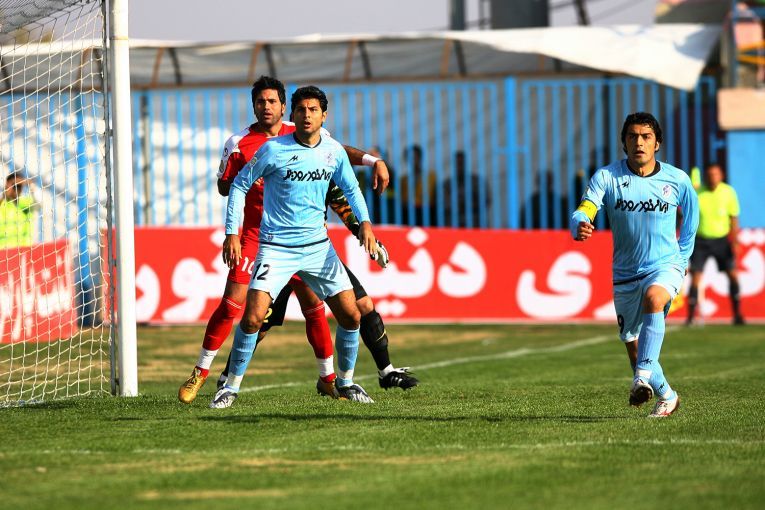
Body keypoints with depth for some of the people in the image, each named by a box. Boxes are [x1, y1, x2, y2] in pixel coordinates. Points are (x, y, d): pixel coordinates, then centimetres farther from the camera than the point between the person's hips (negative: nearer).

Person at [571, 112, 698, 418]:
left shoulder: (677, 179, -4)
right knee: (632, 345, 9)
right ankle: (666, 396, 33)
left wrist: (683, 256, 14)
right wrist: (580, 227, -44)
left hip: (665, 266, -2)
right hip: (625, 274, 2)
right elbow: (583, 212, -20)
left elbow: (691, 215, 16)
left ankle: (644, 376, -38)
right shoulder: (607, 177, -7)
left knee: (653, 298, -36)